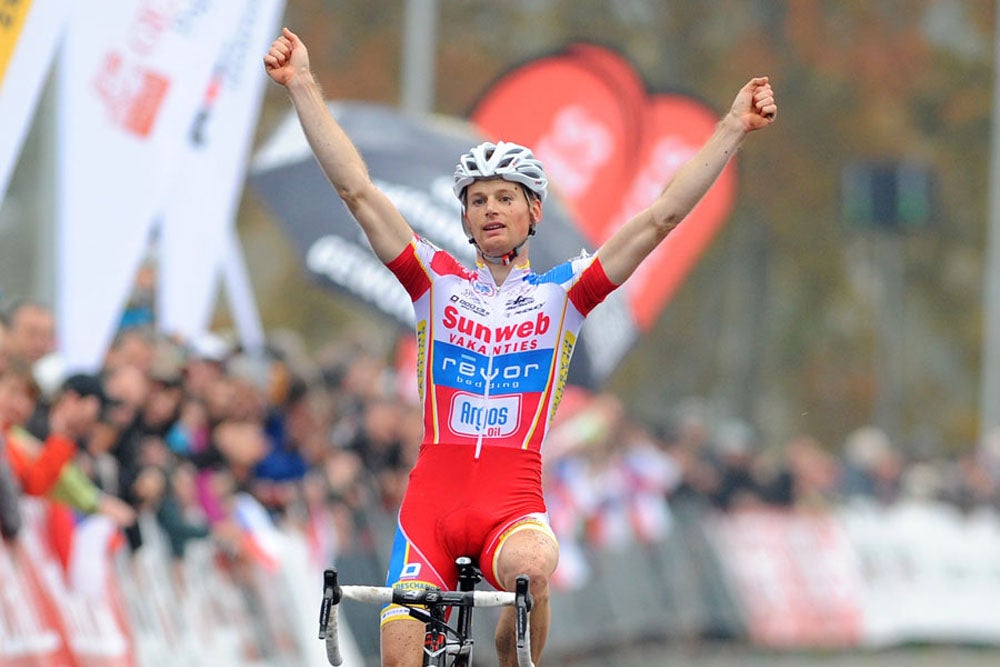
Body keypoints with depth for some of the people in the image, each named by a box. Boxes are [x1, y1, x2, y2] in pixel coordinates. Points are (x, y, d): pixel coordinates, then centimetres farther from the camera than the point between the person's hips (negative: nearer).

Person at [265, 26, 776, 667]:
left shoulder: (562, 293, 9)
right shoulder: (437, 283, 11)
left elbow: (662, 216, 4)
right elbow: (357, 190, 6)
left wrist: (734, 128, -2)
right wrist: (303, 87, 1)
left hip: (514, 501, -1)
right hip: (433, 494, 1)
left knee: (529, 569, -36)